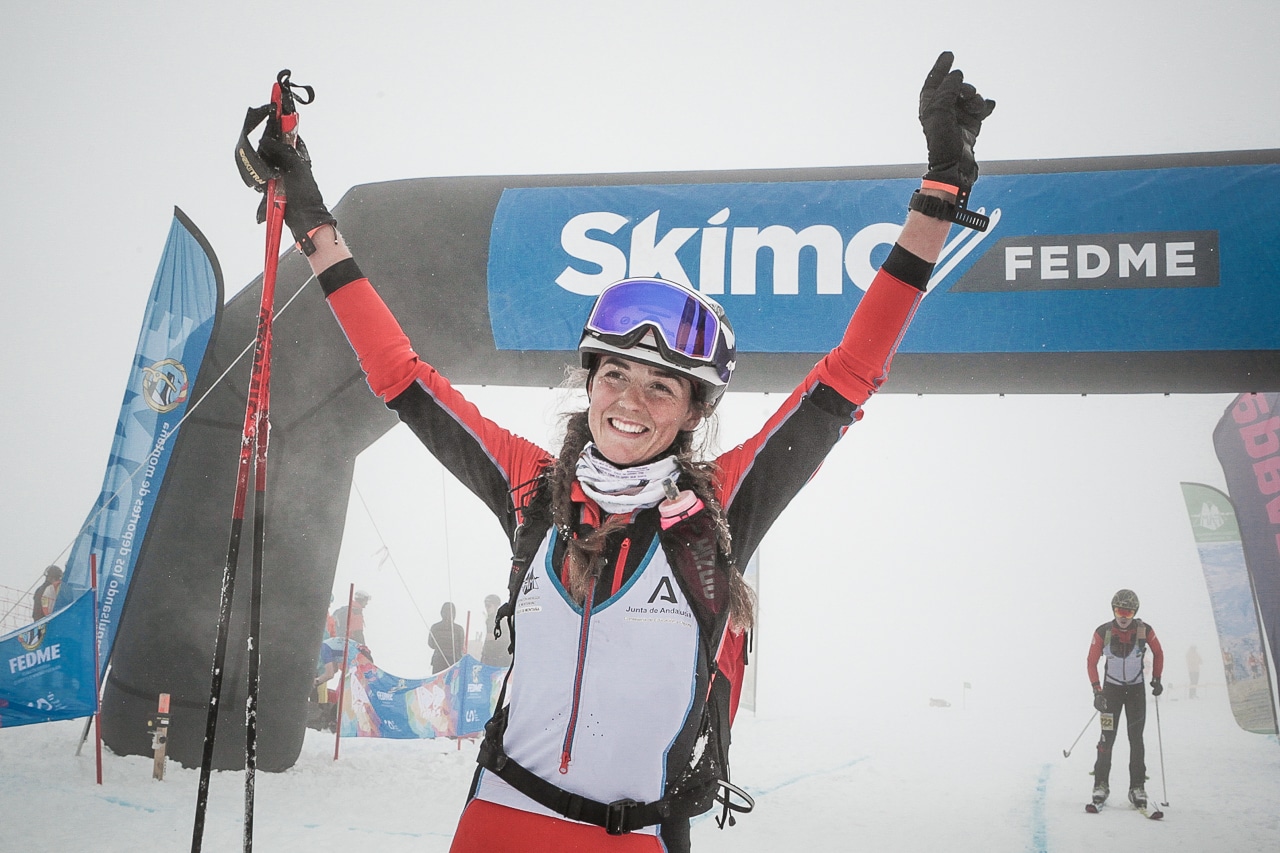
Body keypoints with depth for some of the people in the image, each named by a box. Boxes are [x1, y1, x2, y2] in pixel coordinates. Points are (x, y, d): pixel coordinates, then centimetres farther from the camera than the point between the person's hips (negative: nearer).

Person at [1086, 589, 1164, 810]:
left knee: (1136, 738, -3)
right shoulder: (1102, 632, -15)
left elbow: (1158, 653, 6)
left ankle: (1137, 788, 3)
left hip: (1136, 689, 1)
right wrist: (1097, 691, -15)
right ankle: (1101, 785, 3)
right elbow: (1092, 662, -8)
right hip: (1111, 688, -1)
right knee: (1107, 737, -7)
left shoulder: (1144, 630, -13)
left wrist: (1156, 679, 3)